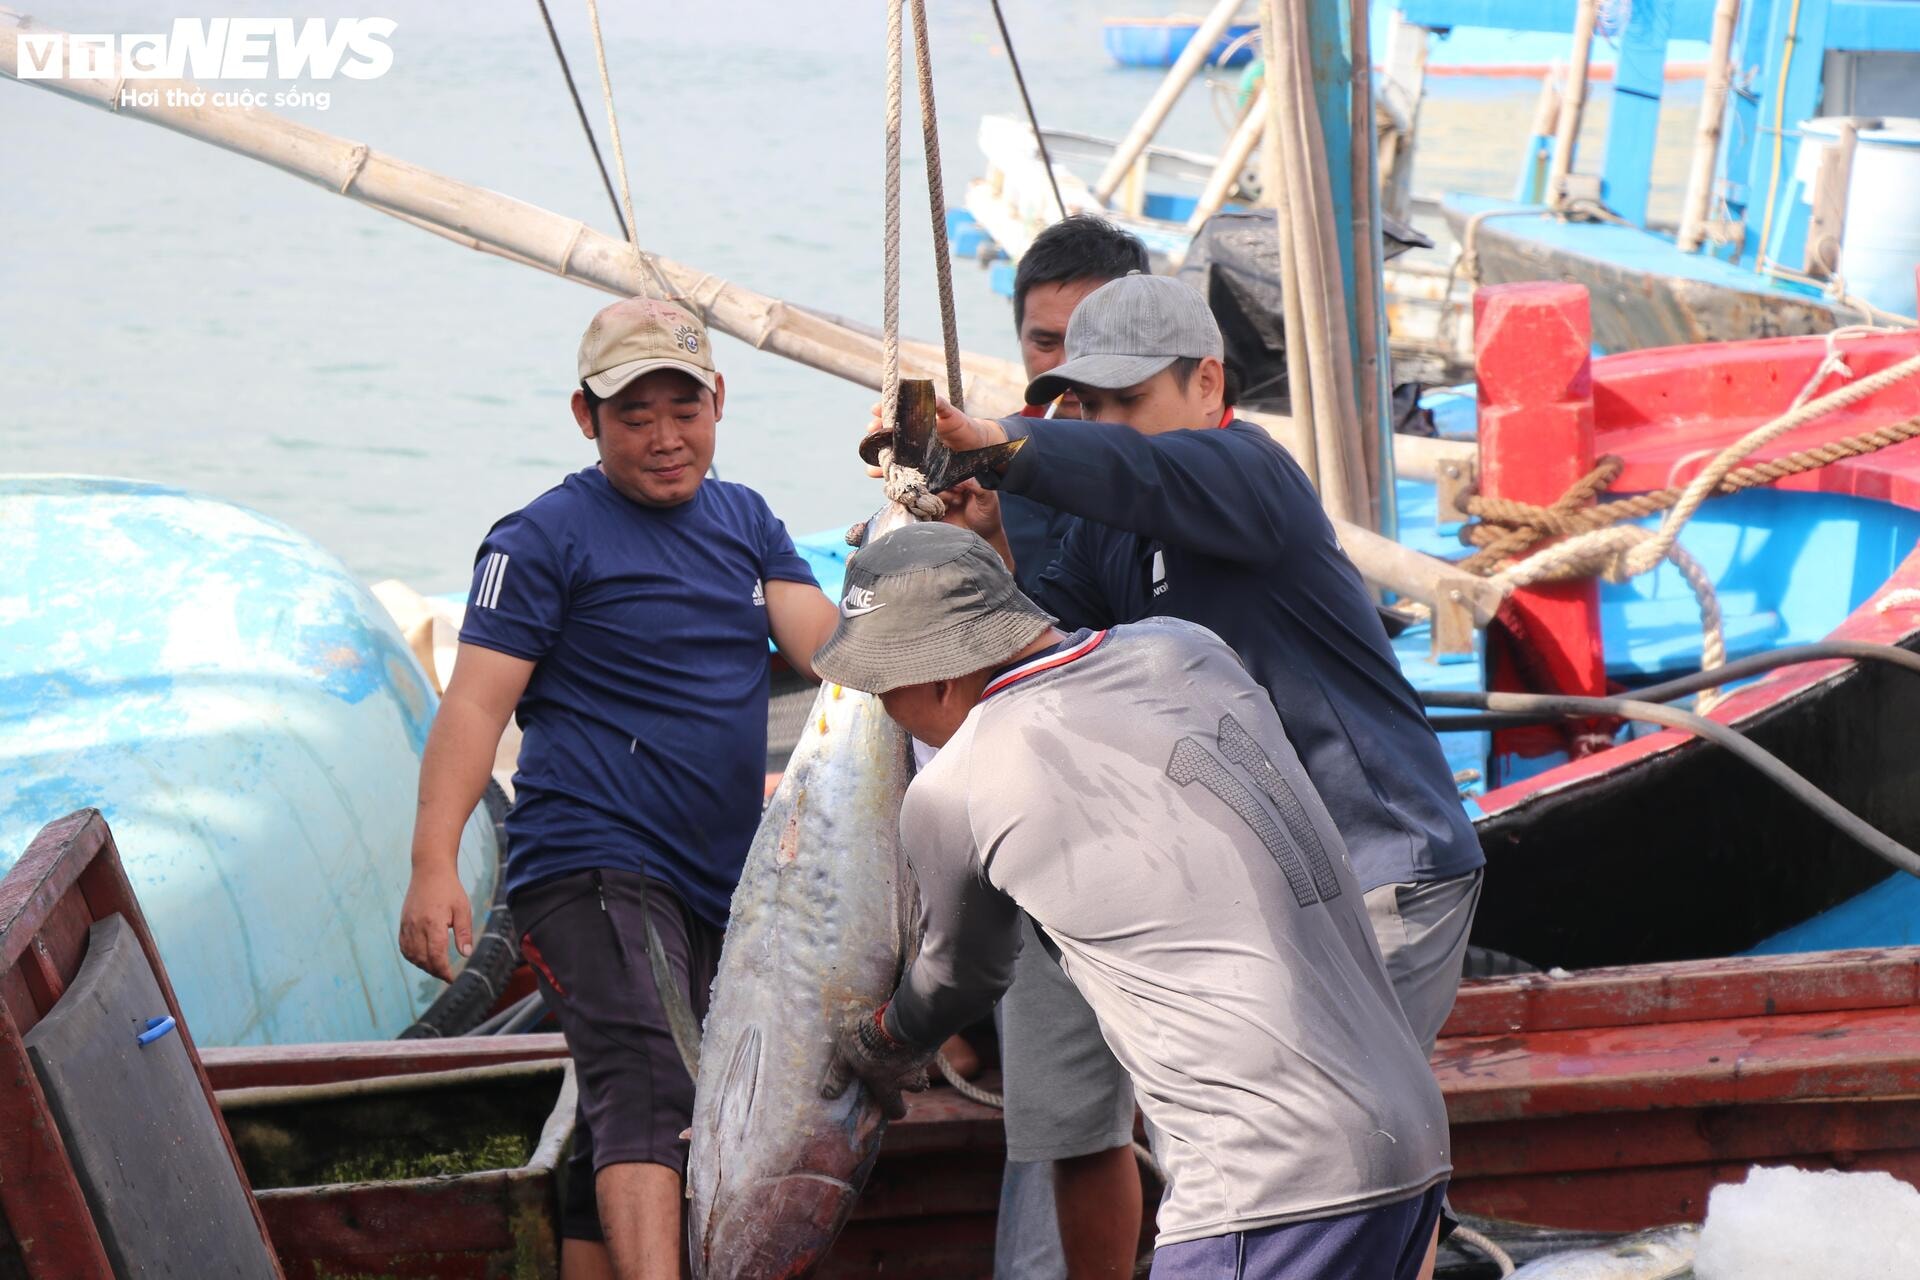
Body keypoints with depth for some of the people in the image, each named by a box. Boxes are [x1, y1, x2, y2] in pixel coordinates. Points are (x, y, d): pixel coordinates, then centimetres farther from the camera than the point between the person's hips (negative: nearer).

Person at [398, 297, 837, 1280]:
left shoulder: (745, 522, 16)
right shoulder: (547, 536, -3)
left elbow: (829, 648, 5)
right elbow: (476, 701, -10)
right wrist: (434, 864, -21)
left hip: (717, 884, 7)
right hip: (593, 866, -7)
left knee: (621, 1136, 11)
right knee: (644, 1091, -24)